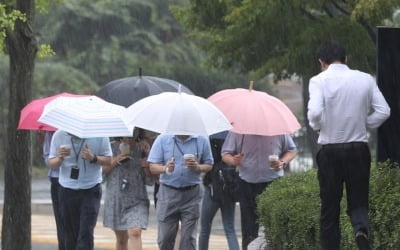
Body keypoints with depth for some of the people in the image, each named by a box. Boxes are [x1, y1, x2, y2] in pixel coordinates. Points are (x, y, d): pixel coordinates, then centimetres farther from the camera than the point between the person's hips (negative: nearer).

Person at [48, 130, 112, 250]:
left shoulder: (99, 135, -8)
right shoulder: (59, 135, -4)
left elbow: (108, 160, -2)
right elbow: (51, 164, 3)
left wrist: (93, 158, -21)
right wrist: (60, 158, -20)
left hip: (91, 190, -2)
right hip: (67, 190, 2)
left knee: (86, 235, -12)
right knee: (70, 235, 8)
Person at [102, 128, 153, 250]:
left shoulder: (143, 150, 3)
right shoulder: (111, 148, 3)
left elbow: (149, 181, 5)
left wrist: (146, 167, -14)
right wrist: (114, 162, -11)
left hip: (136, 200, -1)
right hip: (115, 199, 1)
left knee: (135, 233, -20)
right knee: (121, 239, 11)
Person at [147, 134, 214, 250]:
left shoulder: (202, 140, 2)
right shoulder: (162, 139, 0)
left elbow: (209, 165, 8)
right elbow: (153, 167, -3)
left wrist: (197, 167, -14)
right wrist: (166, 169, -24)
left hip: (191, 194, 0)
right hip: (168, 192, 0)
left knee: (188, 237, -2)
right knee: (165, 237, 1)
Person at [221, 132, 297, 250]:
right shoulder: (237, 131, 1)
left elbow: (292, 150, 11)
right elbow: (225, 154, 6)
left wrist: (282, 163, -9)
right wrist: (233, 161, -18)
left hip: (273, 181, 0)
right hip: (248, 184, 1)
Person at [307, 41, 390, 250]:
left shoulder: (319, 81, -7)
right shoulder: (365, 79, 2)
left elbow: (315, 112, -21)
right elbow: (383, 111, -2)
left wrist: (317, 126, 0)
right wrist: (363, 124, 11)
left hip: (330, 151, -2)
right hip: (359, 149, 2)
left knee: (330, 209, 8)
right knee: (359, 202, 10)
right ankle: (362, 229, -20)